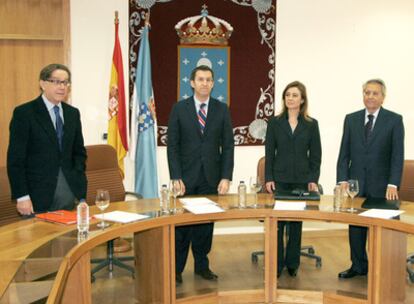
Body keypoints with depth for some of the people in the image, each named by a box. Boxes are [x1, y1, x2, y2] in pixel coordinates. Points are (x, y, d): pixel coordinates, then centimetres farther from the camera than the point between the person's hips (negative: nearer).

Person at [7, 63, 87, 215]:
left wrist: (78, 182, 1)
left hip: (70, 192, 5)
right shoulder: (24, 113, -5)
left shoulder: (73, 113, 11)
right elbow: (15, 158, -8)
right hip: (38, 194, -5)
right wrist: (22, 196, -12)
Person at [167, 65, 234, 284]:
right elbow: (172, 145, -2)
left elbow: (228, 145, 3)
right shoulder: (179, 108, 0)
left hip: (211, 177, 2)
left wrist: (226, 177, -5)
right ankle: (176, 268, 16)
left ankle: (202, 265, 22)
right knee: (182, 223, 3)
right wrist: (176, 177, -9)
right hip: (186, 176, -1)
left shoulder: (222, 109, 5)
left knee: (206, 223, 7)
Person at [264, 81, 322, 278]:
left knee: (296, 222, 8)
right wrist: (268, 178, -5)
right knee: (277, 222, 0)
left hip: (301, 180, 0)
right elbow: (269, 153, 2)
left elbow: (316, 155, 4)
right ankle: (276, 264, 11)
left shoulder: (311, 124, 3)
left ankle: (292, 263, 20)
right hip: (279, 179, 0)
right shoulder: (275, 122, 3)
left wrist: (313, 179, -4)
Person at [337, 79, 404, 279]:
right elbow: (344, 153, 5)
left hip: (381, 186, -2)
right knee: (356, 227, 9)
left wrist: (393, 184, -15)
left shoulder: (394, 120, -2)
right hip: (356, 183, 3)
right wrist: (343, 180, -5)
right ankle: (358, 266, 23)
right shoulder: (351, 119, 6)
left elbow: (397, 155, -6)